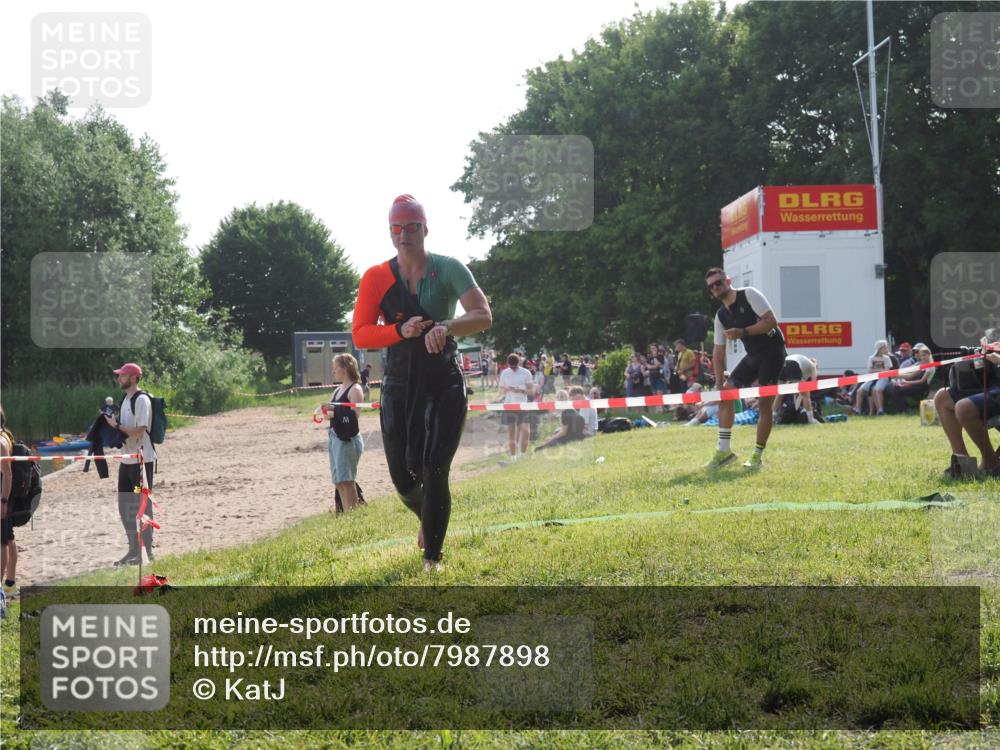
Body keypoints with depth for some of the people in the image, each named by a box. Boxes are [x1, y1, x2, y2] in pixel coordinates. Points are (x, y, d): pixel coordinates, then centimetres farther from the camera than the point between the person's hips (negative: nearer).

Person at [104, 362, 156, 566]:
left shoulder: (142, 400, -14)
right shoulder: (126, 400, 15)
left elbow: (139, 431, -20)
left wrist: (116, 425, -14)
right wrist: (113, 422, 5)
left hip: (141, 461, -10)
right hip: (126, 460, 10)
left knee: (143, 507, -4)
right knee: (125, 507, 13)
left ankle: (147, 552, 1)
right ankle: (134, 550, 21)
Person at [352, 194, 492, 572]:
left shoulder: (449, 269, -3)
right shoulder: (376, 278, 1)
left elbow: (483, 315, -13)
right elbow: (359, 334, -4)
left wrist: (445, 327, -32)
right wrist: (401, 331, -22)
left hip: (445, 384, -2)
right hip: (399, 387, 2)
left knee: (434, 472, -8)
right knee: (402, 475, 5)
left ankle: (432, 555, 6)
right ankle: (427, 520, 38)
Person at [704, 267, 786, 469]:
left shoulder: (749, 295, -12)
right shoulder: (721, 315, 8)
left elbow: (771, 321, -20)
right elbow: (718, 352, 10)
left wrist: (743, 332, -28)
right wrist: (719, 382, 3)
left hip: (772, 351, -7)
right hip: (753, 355, 7)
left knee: (765, 402, -9)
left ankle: (757, 455, 0)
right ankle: (724, 450, 3)